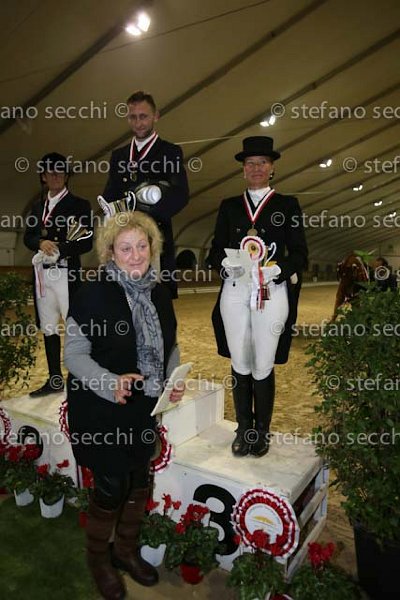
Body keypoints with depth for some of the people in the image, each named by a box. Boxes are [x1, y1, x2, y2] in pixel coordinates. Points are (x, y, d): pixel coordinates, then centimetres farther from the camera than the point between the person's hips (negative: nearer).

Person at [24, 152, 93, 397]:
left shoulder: (79, 205, 2)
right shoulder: (38, 207, 19)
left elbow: (87, 242, -6)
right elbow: (27, 237, 14)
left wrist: (58, 250, -16)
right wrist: (41, 243, -8)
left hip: (66, 273, -6)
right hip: (42, 274, 6)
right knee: (49, 328, 11)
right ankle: (55, 380, 21)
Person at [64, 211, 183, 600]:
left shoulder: (159, 294, 1)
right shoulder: (93, 293, -17)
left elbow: (169, 346, 12)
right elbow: (74, 353, -14)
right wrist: (110, 382, -29)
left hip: (144, 409, 6)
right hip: (101, 411, -5)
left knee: (139, 483, 17)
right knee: (110, 488, 6)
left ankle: (126, 550, 45)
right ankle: (98, 557, 37)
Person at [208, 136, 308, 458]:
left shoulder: (287, 205, 7)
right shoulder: (229, 206, 14)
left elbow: (299, 255, 2)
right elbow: (215, 249, 11)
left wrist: (275, 270, -16)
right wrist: (226, 262, -11)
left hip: (272, 294, -2)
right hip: (235, 293, 2)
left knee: (263, 367, 2)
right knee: (240, 365, 8)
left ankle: (262, 431, 22)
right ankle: (244, 430, 25)